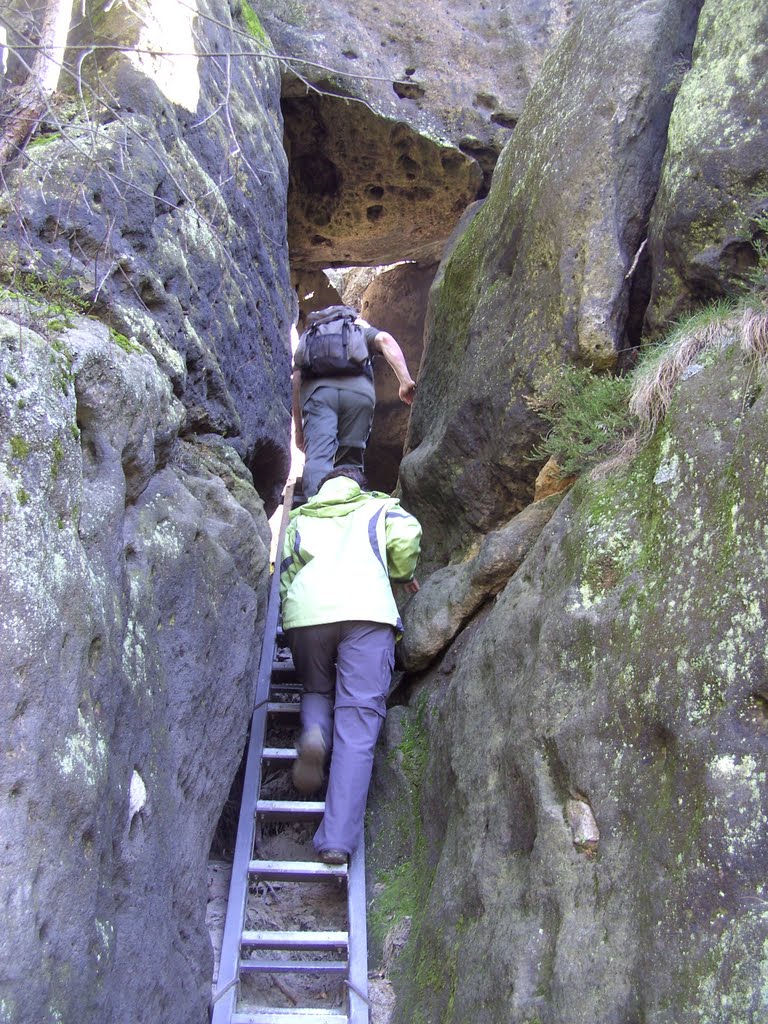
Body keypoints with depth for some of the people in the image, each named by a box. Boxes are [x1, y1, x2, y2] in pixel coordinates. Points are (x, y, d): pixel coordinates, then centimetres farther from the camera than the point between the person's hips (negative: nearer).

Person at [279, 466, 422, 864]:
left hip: (305, 611, 2)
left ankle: (313, 732, -8)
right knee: (358, 721, -6)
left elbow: (285, 574, 24)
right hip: (366, 610, -2)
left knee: (318, 690, 26)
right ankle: (337, 839, -18)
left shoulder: (299, 518, 34)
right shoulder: (378, 506, 27)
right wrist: (403, 575, 22)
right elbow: (407, 533, 7)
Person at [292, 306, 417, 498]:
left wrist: (299, 429, 22)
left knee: (317, 458, -12)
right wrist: (405, 381, 0)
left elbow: (296, 381, 22)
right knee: (350, 461, 10)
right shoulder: (362, 328, 34)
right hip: (359, 390, 0)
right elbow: (385, 340, 10)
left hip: (317, 389, 0)